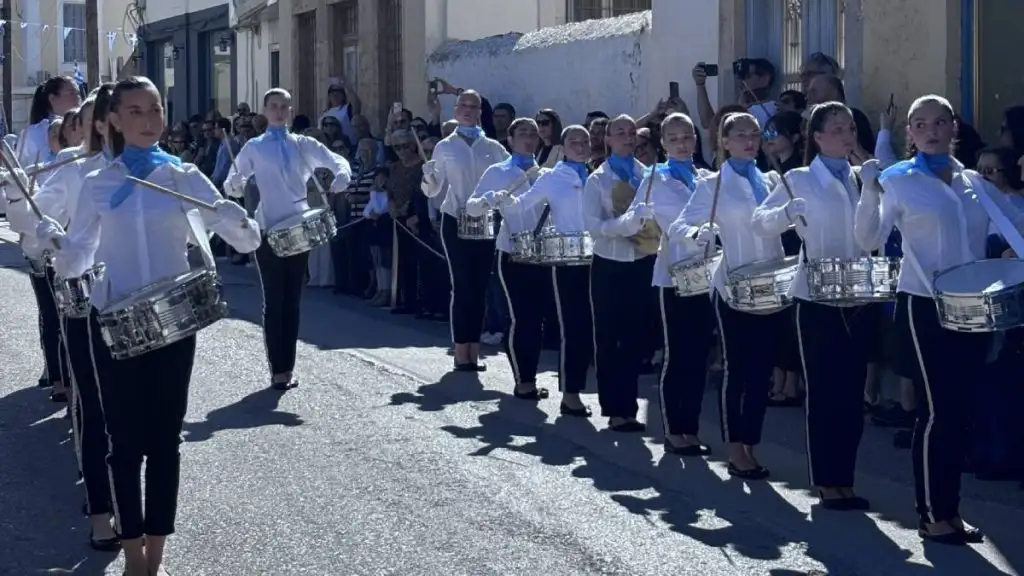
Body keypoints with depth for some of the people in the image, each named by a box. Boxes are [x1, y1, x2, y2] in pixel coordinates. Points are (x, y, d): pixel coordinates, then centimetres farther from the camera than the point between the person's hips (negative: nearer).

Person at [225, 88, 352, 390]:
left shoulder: (303, 145, 9)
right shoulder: (253, 148, 4)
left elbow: (339, 163, 7)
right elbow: (231, 185, 1)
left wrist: (339, 179, -16)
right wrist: (238, 185, -23)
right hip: (269, 231, -3)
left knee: (293, 300, 7)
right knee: (274, 301, -2)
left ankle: (288, 367, 12)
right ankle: (278, 368, 1)